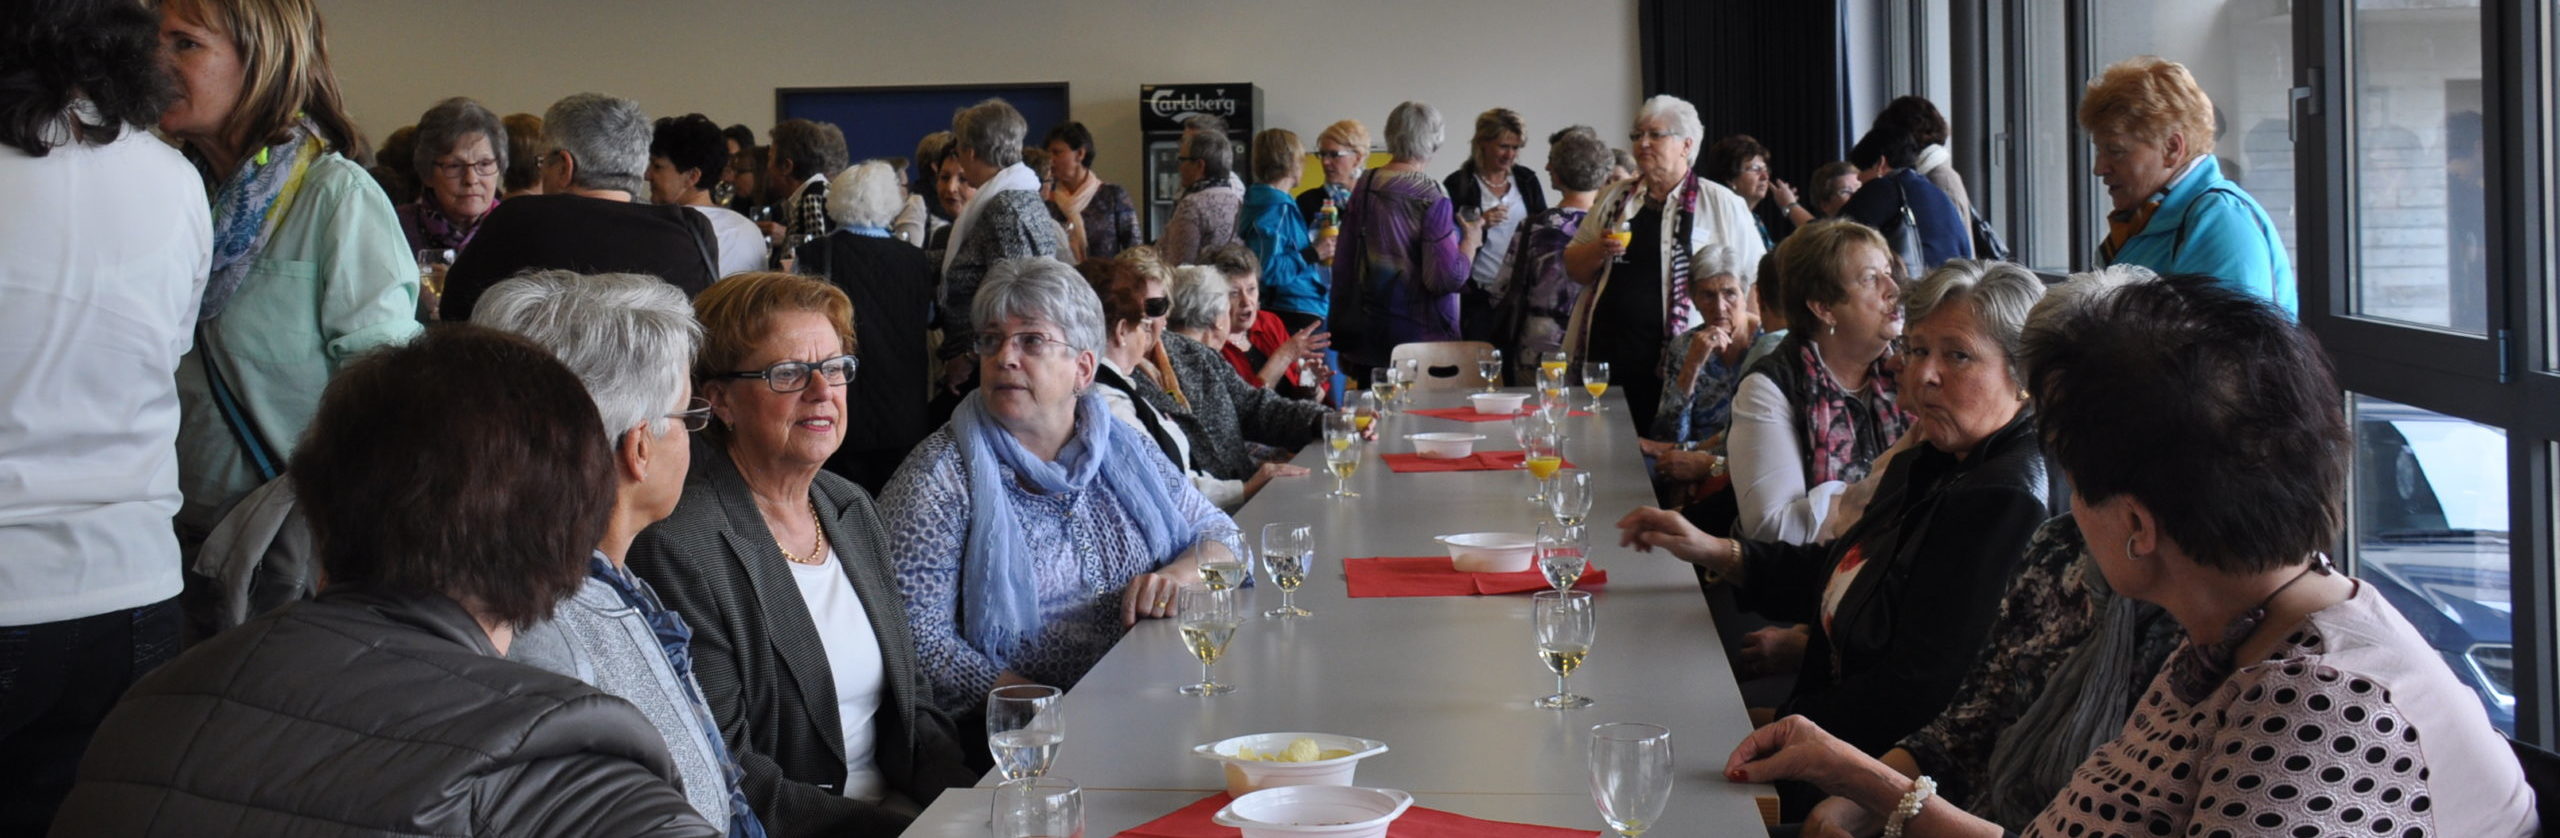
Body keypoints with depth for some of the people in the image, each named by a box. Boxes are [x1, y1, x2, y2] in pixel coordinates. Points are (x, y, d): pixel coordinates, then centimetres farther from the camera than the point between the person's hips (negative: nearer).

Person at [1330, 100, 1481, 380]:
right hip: (1420, 332, -6)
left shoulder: (1364, 186, 3)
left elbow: (1343, 263, 8)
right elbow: (1448, 278, -18)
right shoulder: (1432, 199, -15)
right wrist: (1471, 240, 0)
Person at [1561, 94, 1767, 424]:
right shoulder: (1615, 198, 15)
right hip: (1602, 353, 4)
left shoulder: (1721, 204, 1)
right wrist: (1600, 250, -3)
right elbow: (1574, 269, 17)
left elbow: (1755, 281, 1)